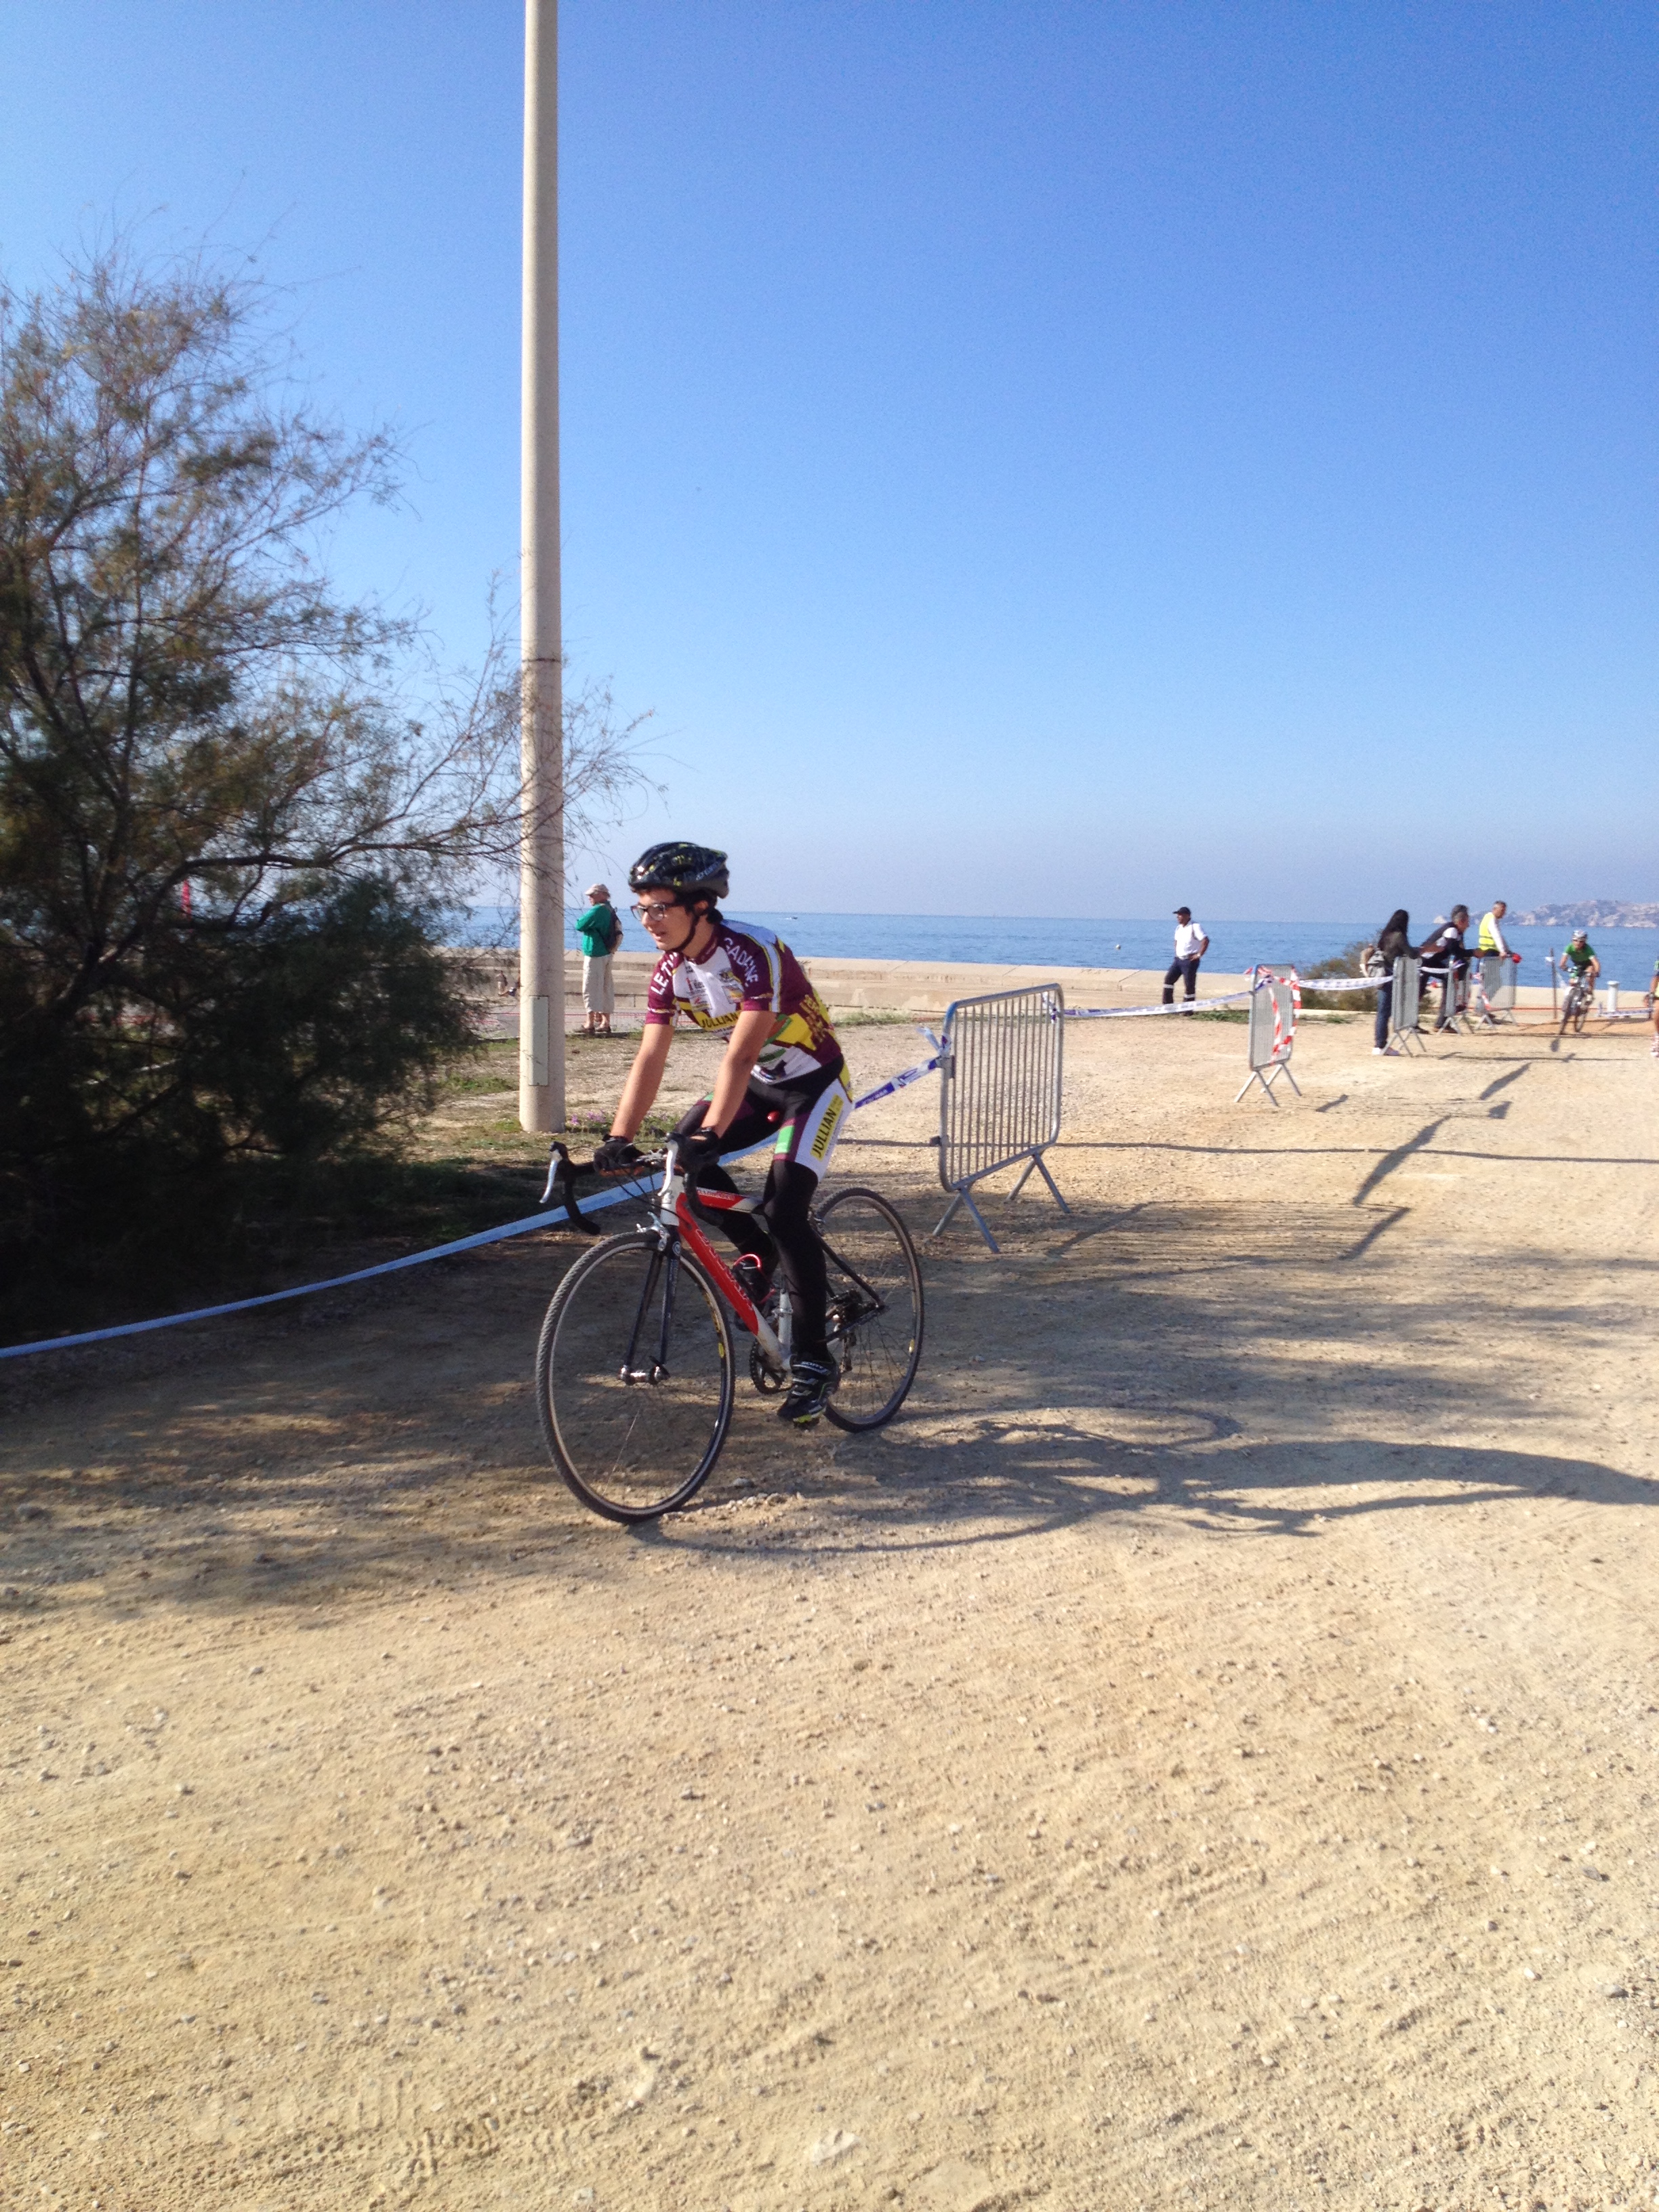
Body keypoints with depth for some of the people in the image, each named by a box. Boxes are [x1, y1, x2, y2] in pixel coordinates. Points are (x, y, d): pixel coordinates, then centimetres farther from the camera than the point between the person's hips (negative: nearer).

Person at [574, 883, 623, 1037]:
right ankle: (605, 1022, 16)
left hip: (595, 955, -9)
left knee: (591, 989, -6)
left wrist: (580, 920, 5)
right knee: (606, 988, 12)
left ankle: (590, 1023, -7)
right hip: (607, 953, 9)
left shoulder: (597, 910, -16)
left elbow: (580, 926, -17)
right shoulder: (610, 911, 12)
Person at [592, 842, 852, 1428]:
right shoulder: (671, 968, -8)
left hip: (813, 1084, -7)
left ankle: (812, 1362, -7)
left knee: (784, 1208, -19)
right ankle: (757, 1253, 9)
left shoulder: (754, 952, -29)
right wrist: (619, 1139, -22)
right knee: (679, 1156, -14)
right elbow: (650, 1058, -11)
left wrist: (710, 1134, -46)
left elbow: (740, 1056, -37)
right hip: (760, 1084, 7)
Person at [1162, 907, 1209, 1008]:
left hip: (1190, 961, -8)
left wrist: (1199, 955, -20)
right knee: (1169, 978, 1)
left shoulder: (1195, 927, -13)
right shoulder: (1179, 928, 12)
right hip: (1178, 959, 8)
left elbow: (1205, 941, -22)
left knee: (1190, 985, -2)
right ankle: (1168, 1005, 6)